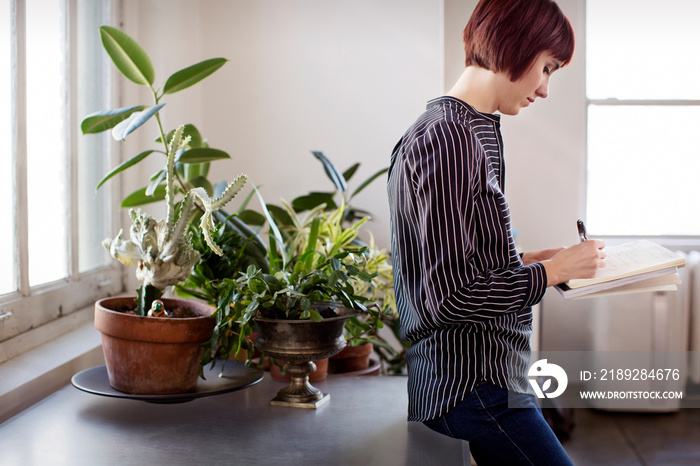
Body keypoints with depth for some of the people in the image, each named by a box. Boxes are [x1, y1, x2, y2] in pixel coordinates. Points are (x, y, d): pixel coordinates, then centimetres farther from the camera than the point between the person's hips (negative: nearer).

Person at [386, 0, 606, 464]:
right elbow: (450, 298, -22)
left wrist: (527, 260, 10)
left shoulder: (472, 130, 14)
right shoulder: (448, 138, -19)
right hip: (473, 386, -10)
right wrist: (553, 271, -12)